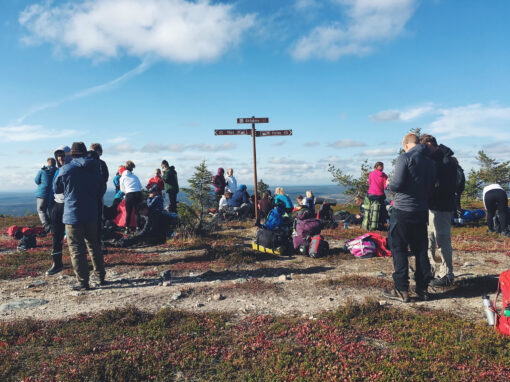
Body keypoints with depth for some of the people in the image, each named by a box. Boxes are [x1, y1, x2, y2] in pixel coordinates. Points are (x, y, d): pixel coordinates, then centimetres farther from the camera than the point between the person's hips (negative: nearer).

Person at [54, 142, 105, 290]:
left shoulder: (65, 169, -9)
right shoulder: (95, 169, 4)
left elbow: (57, 189, 5)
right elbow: (102, 189, 12)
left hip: (72, 214, -5)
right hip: (91, 214, 5)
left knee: (76, 249, 2)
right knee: (93, 245, 17)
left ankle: (83, 282, 4)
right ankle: (101, 277, 21)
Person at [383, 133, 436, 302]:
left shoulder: (405, 158, -10)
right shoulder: (430, 162, 11)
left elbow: (398, 184, -17)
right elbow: (430, 188, 13)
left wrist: (388, 184, 4)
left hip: (403, 210, -6)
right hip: (422, 211, 7)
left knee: (398, 249, 2)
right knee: (421, 250, 13)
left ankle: (402, 290, 3)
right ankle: (423, 288, 20)